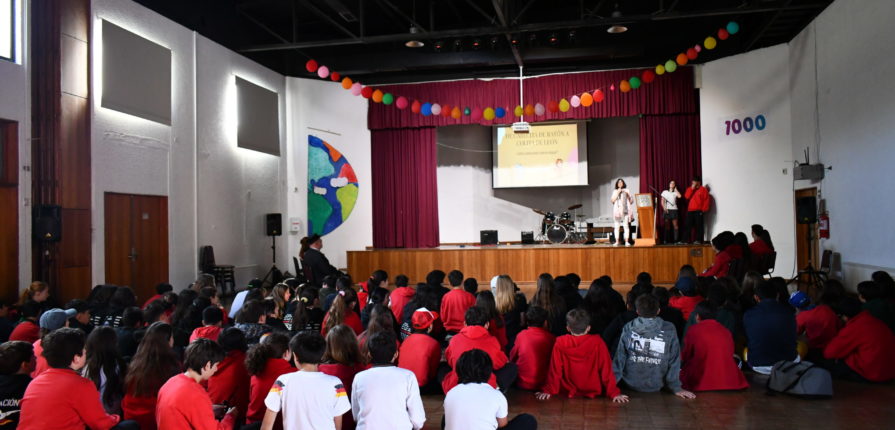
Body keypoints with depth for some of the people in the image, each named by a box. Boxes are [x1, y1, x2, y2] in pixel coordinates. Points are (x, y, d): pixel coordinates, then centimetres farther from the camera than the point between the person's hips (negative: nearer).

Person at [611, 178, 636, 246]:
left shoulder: (626, 191, 12)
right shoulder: (615, 191, 14)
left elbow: (631, 201, 10)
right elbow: (613, 200, 1)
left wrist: (628, 194, -5)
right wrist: (618, 193, -4)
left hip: (625, 211, -1)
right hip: (617, 211, 1)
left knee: (626, 226, -9)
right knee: (616, 227, -5)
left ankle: (627, 241, -9)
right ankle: (617, 242, -3)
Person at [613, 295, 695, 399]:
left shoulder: (628, 328, -8)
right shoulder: (669, 330, -10)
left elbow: (620, 357, -7)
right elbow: (674, 360, -6)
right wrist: (676, 388, 3)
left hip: (630, 384, 1)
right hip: (656, 386, 0)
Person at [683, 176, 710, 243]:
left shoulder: (703, 189, 3)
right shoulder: (690, 189, 17)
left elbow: (707, 200, -2)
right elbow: (686, 196, -1)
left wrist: (704, 209, -9)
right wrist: (692, 188, -5)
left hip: (699, 211, -4)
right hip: (690, 211, 4)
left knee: (699, 226, -4)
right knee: (688, 225, 1)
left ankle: (698, 240, -1)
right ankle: (686, 240, 3)